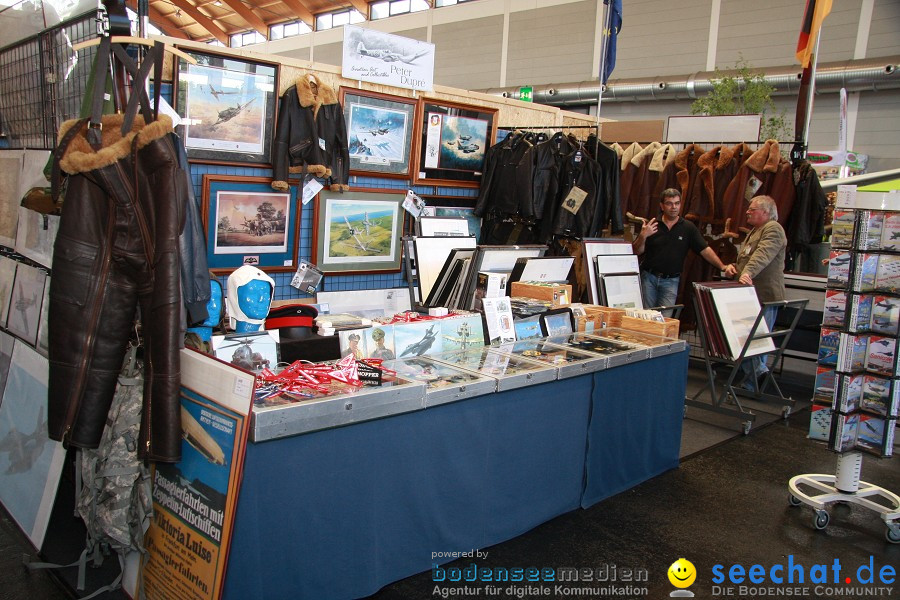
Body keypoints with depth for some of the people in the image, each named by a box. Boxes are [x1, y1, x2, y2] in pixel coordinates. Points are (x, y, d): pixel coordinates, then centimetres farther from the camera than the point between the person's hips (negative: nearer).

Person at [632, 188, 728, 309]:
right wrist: (643, 236, -18)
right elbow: (637, 251, -1)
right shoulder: (652, 226, 0)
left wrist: (723, 267, -12)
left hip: (671, 280, 0)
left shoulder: (688, 228, 1)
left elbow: (705, 250, -2)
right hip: (649, 277, 0)